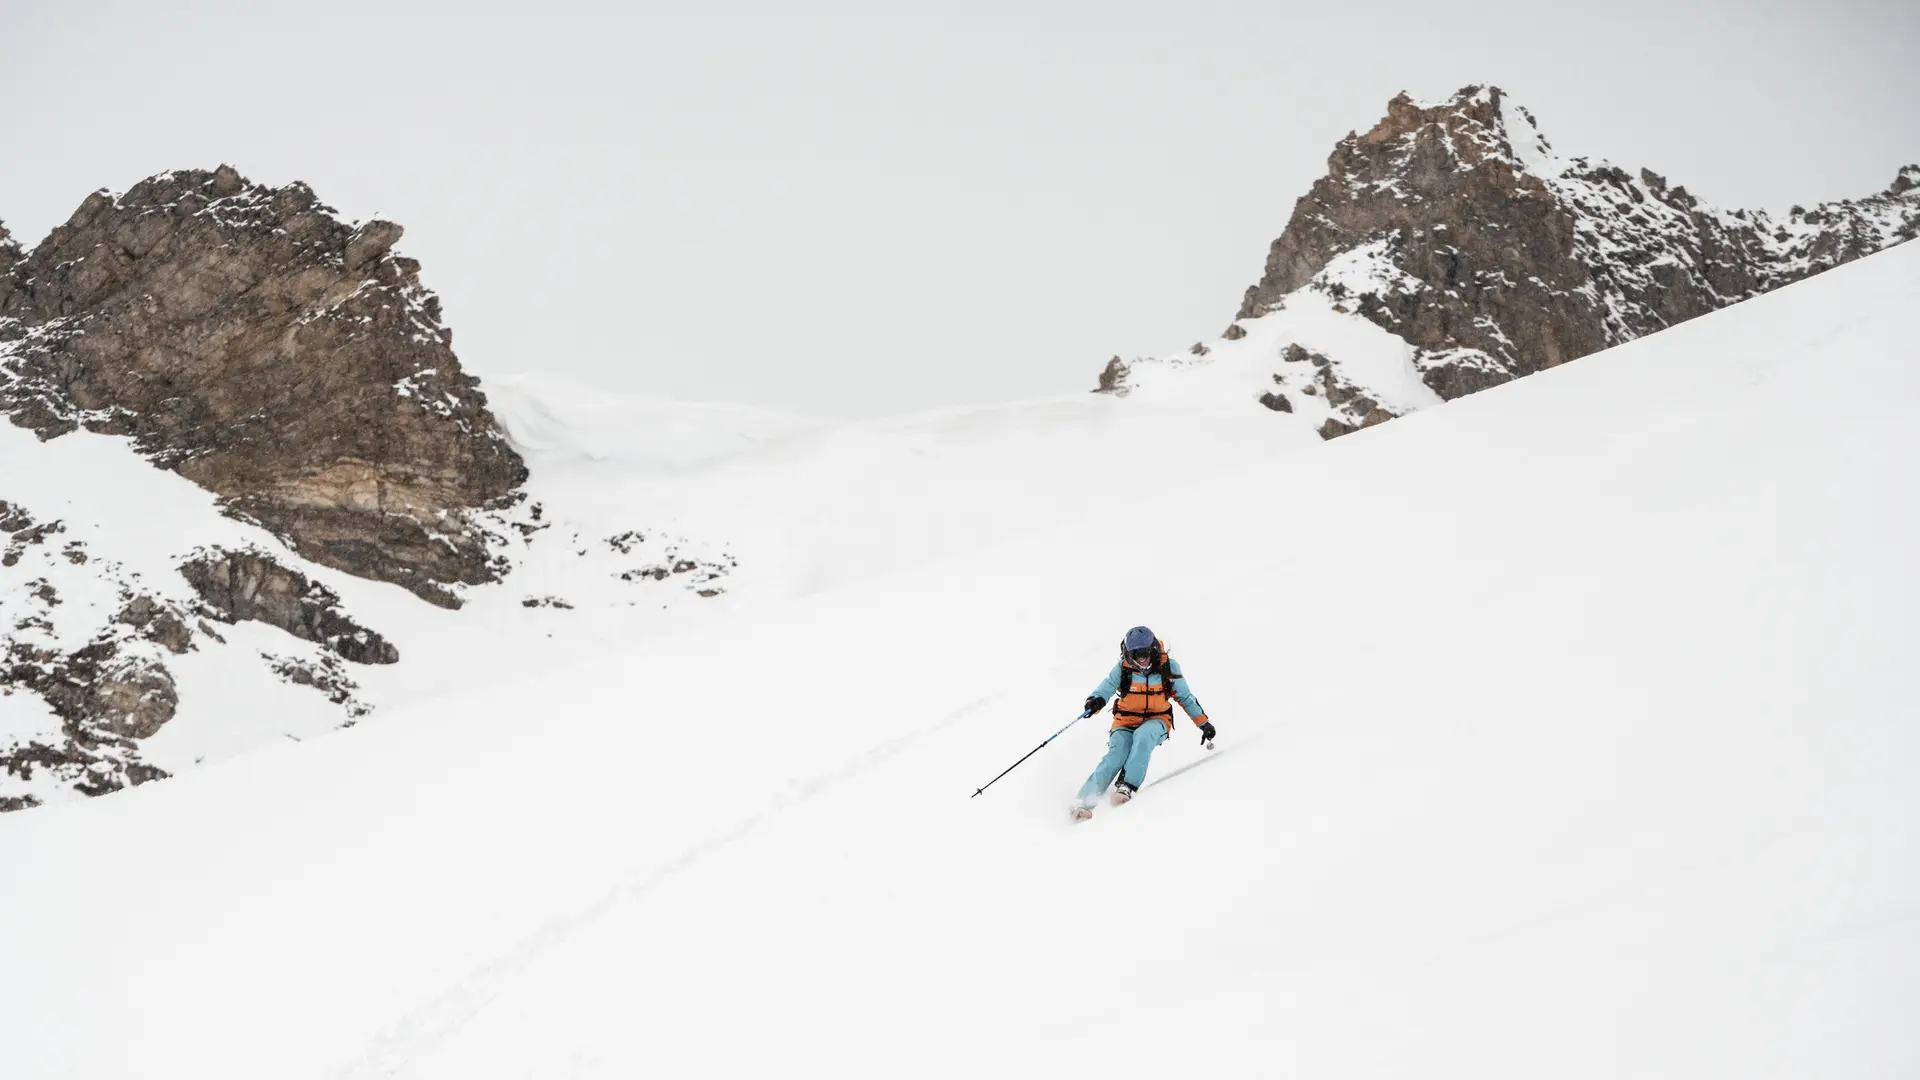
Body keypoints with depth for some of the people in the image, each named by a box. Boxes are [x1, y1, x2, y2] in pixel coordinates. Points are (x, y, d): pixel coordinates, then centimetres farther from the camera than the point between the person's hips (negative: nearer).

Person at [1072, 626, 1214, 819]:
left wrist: (1203, 723, 6)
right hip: (1126, 721, 0)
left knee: (1143, 735, -35)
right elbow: (1107, 686, -22)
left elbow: (1185, 697, 5)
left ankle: (1127, 786, -39)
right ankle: (1085, 800, -29)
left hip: (1156, 721, 0)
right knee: (1117, 754, -26)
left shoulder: (1168, 667, -5)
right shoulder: (1123, 669, -7)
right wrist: (1096, 700, -46)